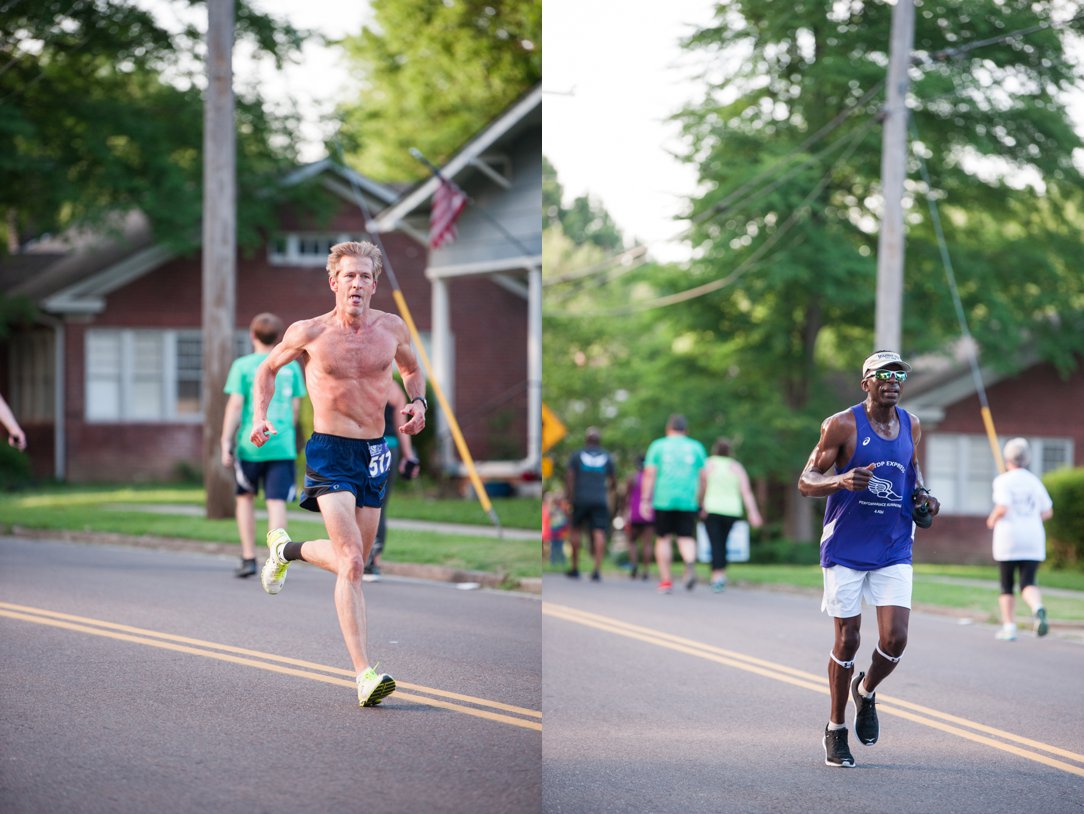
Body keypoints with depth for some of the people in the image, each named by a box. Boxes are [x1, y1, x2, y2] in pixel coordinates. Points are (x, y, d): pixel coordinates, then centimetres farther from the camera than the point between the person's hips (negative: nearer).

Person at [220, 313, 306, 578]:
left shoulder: (243, 366, -2)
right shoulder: (291, 366, 7)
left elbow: (235, 406, -7)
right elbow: (295, 407, 11)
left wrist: (226, 444, -4)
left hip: (250, 445, -1)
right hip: (282, 446, 1)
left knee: (245, 497, 17)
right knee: (277, 502, -2)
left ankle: (249, 558, 14)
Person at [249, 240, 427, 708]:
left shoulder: (391, 328, 3)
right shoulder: (309, 333, -5)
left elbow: (412, 370, 24)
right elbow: (268, 369, 13)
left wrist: (417, 401, 3)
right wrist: (260, 417, -2)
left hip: (375, 454, 5)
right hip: (330, 453, -5)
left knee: (351, 560, 15)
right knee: (351, 563, -18)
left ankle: (284, 549, 47)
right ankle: (365, 675, -20)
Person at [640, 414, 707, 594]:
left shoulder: (658, 446, 6)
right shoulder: (696, 447, 10)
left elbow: (649, 474, -1)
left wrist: (645, 500, -1)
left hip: (663, 499, -1)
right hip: (688, 501, 1)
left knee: (663, 539, 8)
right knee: (686, 538, 3)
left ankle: (665, 580, 5)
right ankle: (690, 564, -28)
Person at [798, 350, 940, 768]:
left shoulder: (911, 426, 6)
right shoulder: (842, 425, -9)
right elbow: (806, 481, -8)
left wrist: (922, 494, 2)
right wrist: (842, 481, -28)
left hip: (894, 551, 4)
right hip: (846, 550, -3)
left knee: (895, 639, -8)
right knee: (848, 640, 1)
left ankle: (866, 692, 24)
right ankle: (835, 729, 19)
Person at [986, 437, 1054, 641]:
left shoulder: (1003, 481, -6)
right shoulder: (1035, 482, 9)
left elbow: (1002, 509, -18)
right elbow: (1048, 512, 11)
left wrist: (992, 519, 2)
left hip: (1008, 540, -3)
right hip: (1033, 541, 3)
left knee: (1006, 586, 10)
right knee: (1028, 584, -2)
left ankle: (1009, 626, 6)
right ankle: (1038, 608, -32)